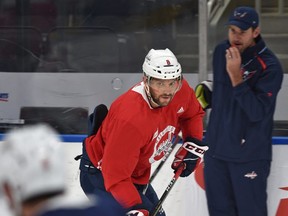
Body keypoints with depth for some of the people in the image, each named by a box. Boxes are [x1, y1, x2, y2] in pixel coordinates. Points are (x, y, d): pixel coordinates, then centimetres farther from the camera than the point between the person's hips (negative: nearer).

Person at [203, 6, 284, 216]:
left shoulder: (269, 66, -18)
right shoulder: (221, 52, 3)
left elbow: (257, 112, -26)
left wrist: (236, 76, -31)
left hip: (249, 154, -6)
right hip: (217, 148, 7)